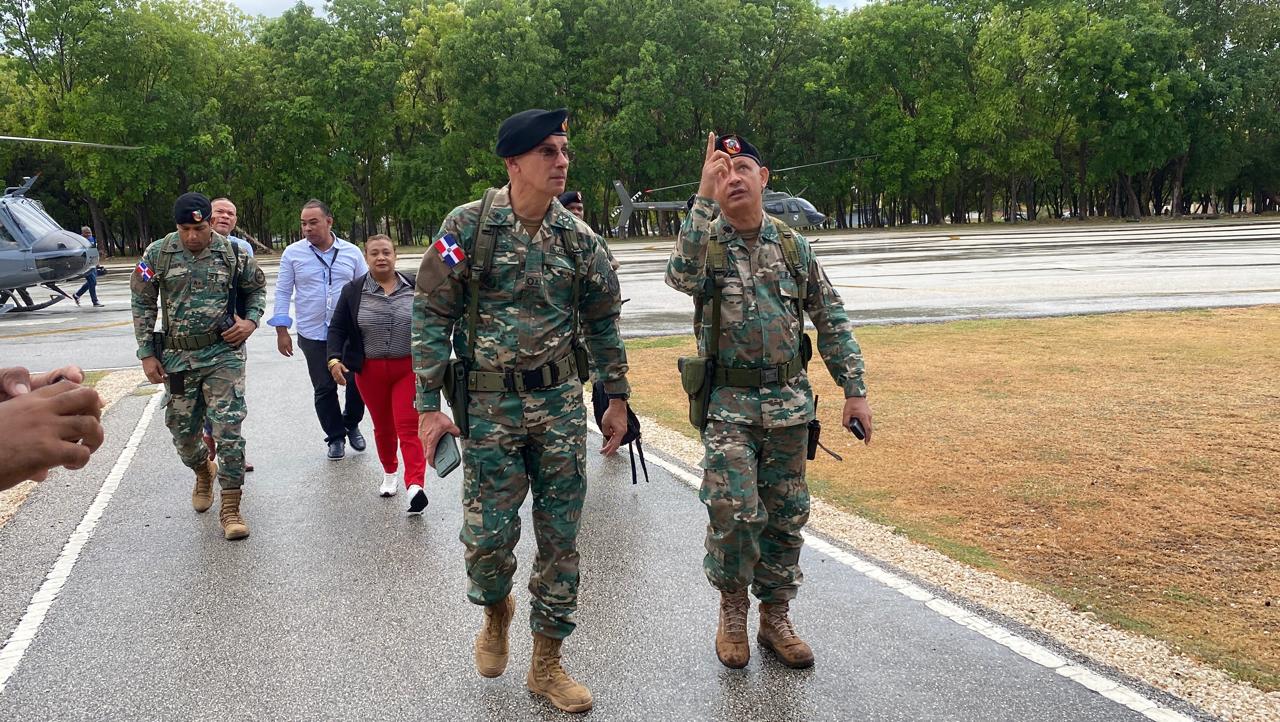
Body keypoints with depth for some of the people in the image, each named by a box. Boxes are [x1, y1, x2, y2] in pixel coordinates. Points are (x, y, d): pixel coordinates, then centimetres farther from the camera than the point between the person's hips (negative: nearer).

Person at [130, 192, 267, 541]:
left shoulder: (233, 253, -3)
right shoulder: (158, 254, -2)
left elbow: (256, 287, 13)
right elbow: (143, 304, 4)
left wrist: (251, 320, -5)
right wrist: (147, 354, 1)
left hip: (223, 352, -2)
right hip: (177, 357, 2)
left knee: (228, 430, -8)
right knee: (182, 430, 12)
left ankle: (230, 508, 1)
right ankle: (203, 471, 46)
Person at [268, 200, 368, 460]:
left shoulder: (352, 253, 2)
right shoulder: (293, 253, 0)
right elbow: (283, 292, 4)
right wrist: (281, 331, -1)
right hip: (313, 335, 0)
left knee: (357, 383, 3)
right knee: (324, 389, 6)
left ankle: (351, 425, 28)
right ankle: (336, 437, 21)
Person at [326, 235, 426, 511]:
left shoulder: (414, 287, 1)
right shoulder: (353, 291, 0)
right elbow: (338, 328, 3)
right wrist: (334, 358, -13)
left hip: (409, 369, -1)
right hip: (370, 372, 2)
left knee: (408, 426, -11)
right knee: (383, 426, 14)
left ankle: (415, 486, -20)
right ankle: (389, 472, 36)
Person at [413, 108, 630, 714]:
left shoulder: (577, 237, 2)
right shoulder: (468, 225, -7)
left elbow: (602, 321, 12)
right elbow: (431, 316, -5)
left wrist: (616, 399, 12)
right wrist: (429, 407, -9)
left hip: (562, 402, 3)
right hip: (490, 406, -2)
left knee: (560, 537, 6)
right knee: (488, 535, 0)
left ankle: (546, 663, 22)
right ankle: (496, 611, 35)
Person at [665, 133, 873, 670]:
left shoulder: (794, 247, 7)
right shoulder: (705, 243, -2)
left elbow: (831, 321, 10)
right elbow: (681, 275, -27)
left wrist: (854, 390, 4)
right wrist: (704, 196, -28)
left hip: (790, 402, 3)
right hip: (729, 404, -3)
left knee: (785, 516, 9)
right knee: (734, 511, -13)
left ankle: (775, 619, 25)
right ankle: (732, 608, 13)